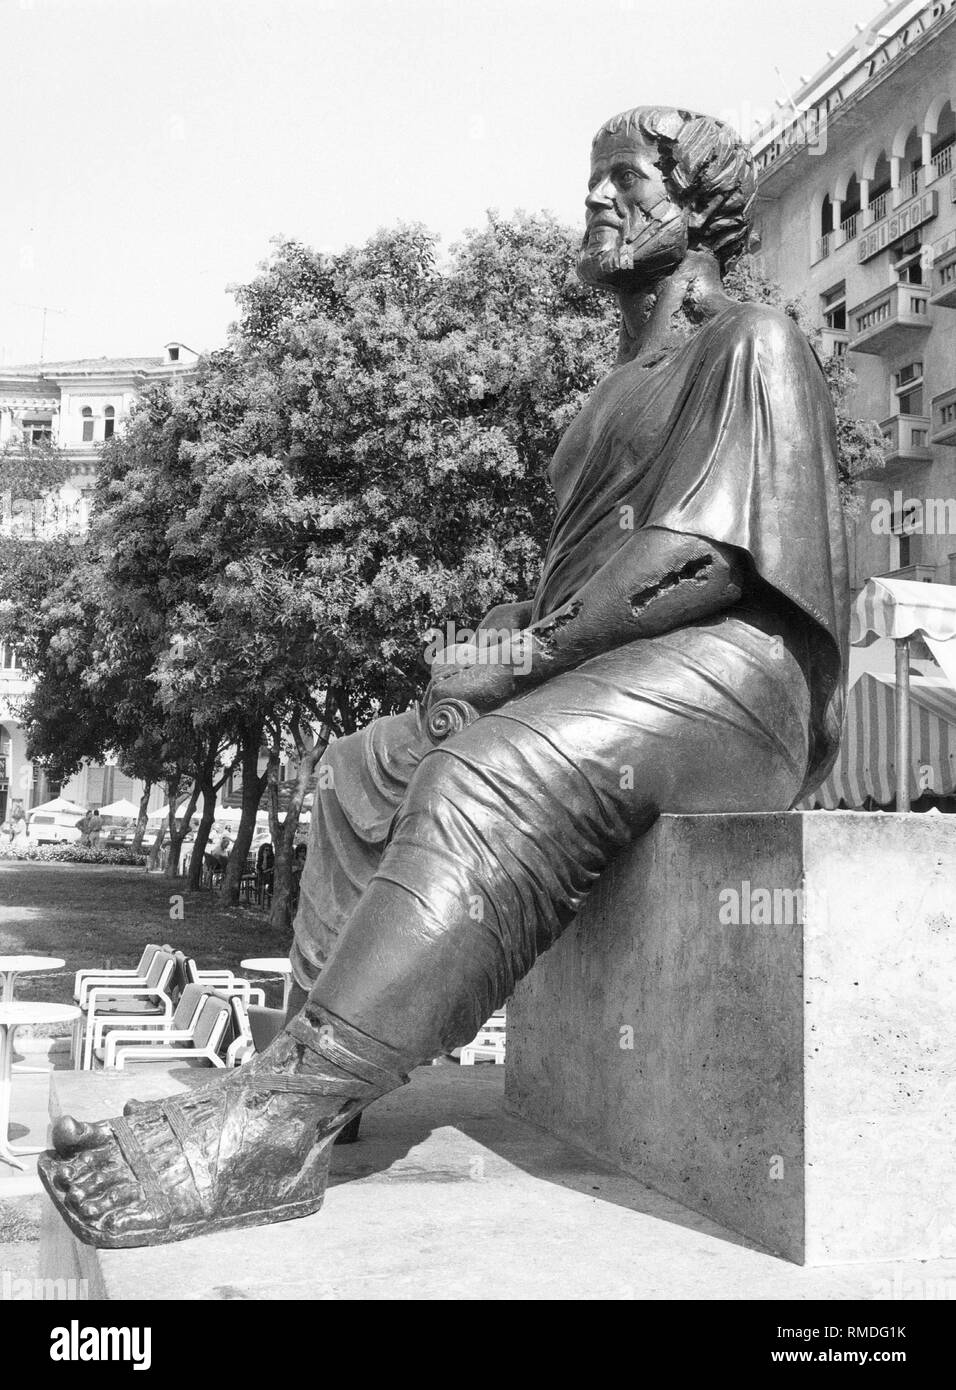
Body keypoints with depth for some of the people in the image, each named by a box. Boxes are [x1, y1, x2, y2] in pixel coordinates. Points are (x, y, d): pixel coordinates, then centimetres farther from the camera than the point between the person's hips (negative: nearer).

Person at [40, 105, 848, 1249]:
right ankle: (306, 1086, -11)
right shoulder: (626, 384, 30)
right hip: (602, 675, 9)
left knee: (485, 783, -34)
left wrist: (524, 656, -14)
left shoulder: (751, 344, 1)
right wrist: (499, 638, 2)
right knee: (366, 772, -2)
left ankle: (280, 1119, -37)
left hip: (726, 672, -9)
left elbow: (701, 564, -14)